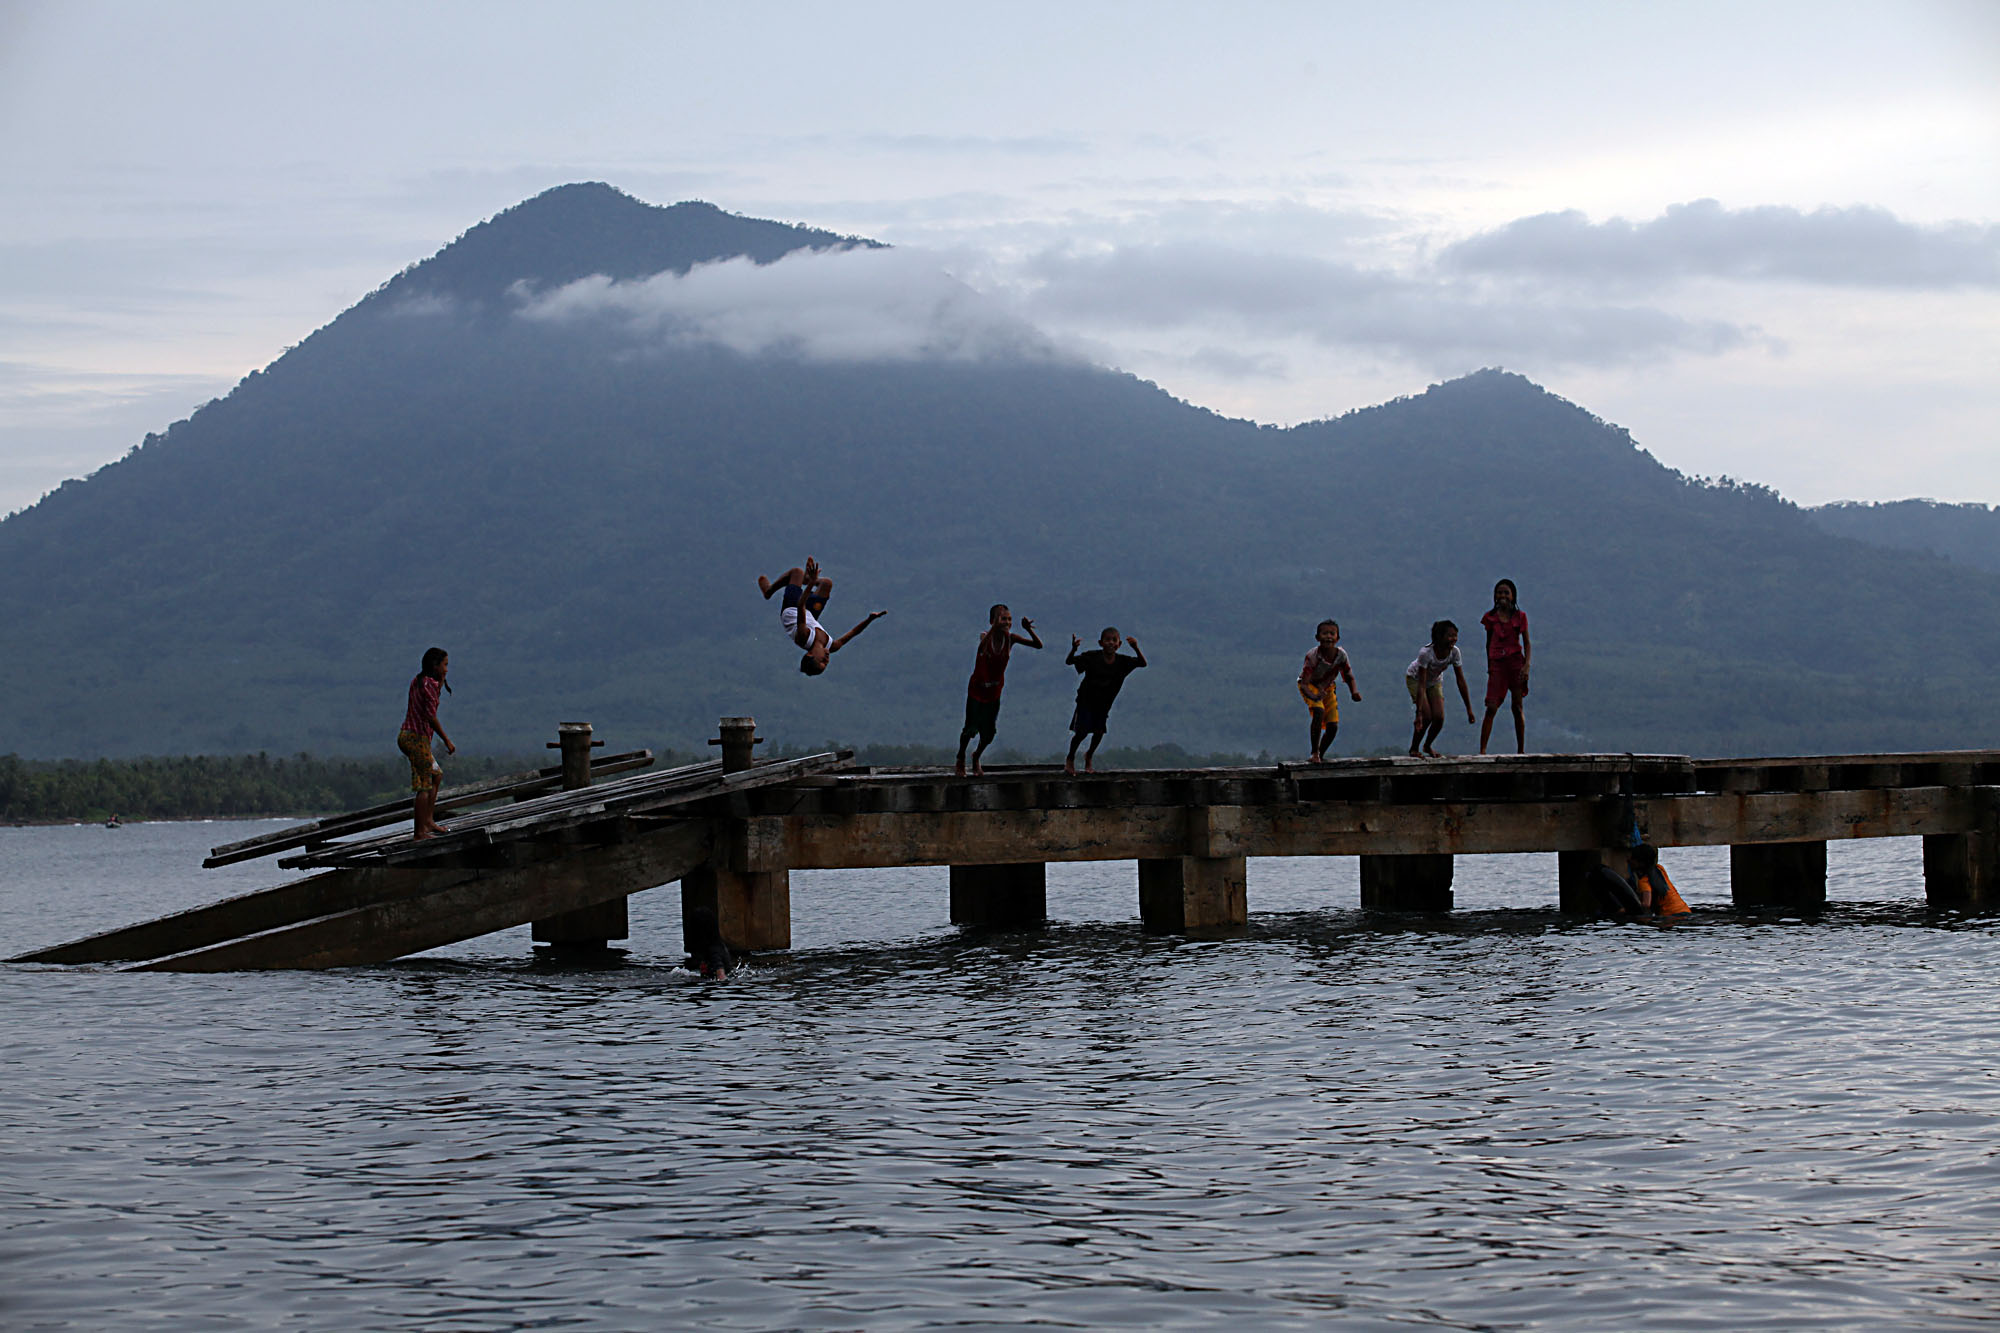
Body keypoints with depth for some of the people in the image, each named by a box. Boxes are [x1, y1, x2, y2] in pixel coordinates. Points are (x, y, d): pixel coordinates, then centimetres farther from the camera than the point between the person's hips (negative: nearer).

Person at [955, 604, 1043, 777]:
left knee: (988, 734, 5)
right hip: (977, 690, -3)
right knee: (971, 729, 2)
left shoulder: (1010, 638, -11)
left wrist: (1028, 629, -33)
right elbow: (981, 648, -48)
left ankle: (977, 757, 35)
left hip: (995, 692, 3)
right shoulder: (986, 636, -22)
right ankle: (961, 759, 29)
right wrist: (995, 627, -61)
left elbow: (1038, 645, -15)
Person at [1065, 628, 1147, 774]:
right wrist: (1073, 650, -43)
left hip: (1104, 703, 3)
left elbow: (1142, 663, -16)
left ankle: (1089, 756, 31)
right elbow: (1069, 662, -20)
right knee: (1081, 732, -8)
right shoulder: (1092, 658, -18)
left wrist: (1136, 648, -34)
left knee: (1099, 731, 2)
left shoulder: (1122, 662, -10)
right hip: (1086, 701, -3)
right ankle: (1070, 759, 15)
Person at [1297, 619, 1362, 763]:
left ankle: (1321, 755, 22)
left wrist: (1354, 692, -26)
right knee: (1319, 711, -32)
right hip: (1310, 687, -4)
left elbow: (1349, 677, -4)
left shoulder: (1341, 654, -21)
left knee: (1333, 726, -3)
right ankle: (1315, 753, -21)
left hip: (1328, 687, 5)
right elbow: (1304, 685, -35)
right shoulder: (1312, 656, -33)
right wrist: (1314, 697, -57)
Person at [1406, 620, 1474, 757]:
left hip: (1435, 681, 4)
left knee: (1439, 718, -9)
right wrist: (1419, 713, -41)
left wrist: (1469, 709, -17)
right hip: (1415, 678, -4)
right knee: (1426, 717, -19)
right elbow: (1421, 685, -38)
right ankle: (1414, 748, 4)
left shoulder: (1454, 652, -25)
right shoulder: (1425, 653, -38)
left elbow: (1461, 681, -18)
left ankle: (1427, 746, 19)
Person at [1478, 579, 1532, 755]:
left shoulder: (1520, 616, 4)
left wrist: (1526, 666, -7)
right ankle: (1482, 750, -10)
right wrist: (1489, 666, 18)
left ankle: (1521, 750, 10)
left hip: (1516, 662, 0)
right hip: (1497, 664, 0)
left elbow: (1527, 643, 4)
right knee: (1491, 708, -8)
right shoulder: (1490, 617, 8)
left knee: (1517, 708, 3)